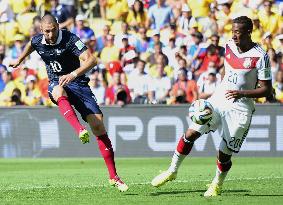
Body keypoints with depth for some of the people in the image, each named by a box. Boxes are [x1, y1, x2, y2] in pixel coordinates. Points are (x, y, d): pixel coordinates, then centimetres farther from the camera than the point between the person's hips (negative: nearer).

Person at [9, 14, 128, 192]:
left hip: (78, 83, -2)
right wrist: (19, 61, 44)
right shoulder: (38, 41, -1)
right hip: (57, 83, 2)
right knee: (59, 92, -40)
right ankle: (80, 130, -64)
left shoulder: (70, 39, -17)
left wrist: (73, 74, -42)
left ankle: (113, 177, -6)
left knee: (98, 125, -13)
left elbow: (91, 60, -27)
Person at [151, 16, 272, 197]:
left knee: (225, 153, -3)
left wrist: (242, 93, -23)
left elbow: (267, 90, -12)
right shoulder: (229, 47, 4)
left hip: (240, 109, -5)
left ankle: (217, 184, 24)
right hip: (218, 99, 5)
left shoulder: (260, 56, -14)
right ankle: (172, 171, 10)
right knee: (190, 134, -6)